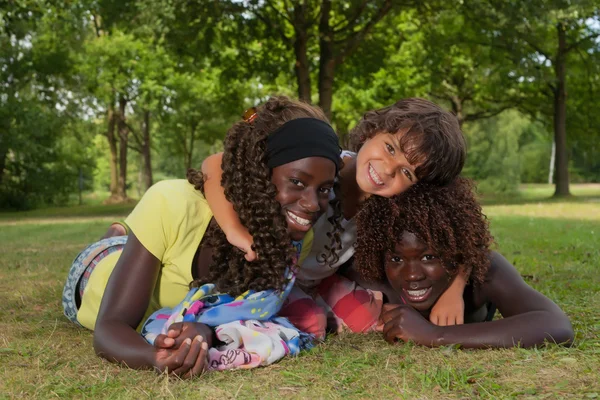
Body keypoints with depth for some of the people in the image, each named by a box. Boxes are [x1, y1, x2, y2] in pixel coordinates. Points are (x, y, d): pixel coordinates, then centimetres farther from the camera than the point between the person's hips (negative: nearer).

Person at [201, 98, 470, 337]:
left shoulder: (395, 208, -20)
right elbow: (215, 166, -41)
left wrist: (453, 292, -30)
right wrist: (236, 231, -53)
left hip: (322, 277, 5)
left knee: (371, 322, -6)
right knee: (308, 326, -25)